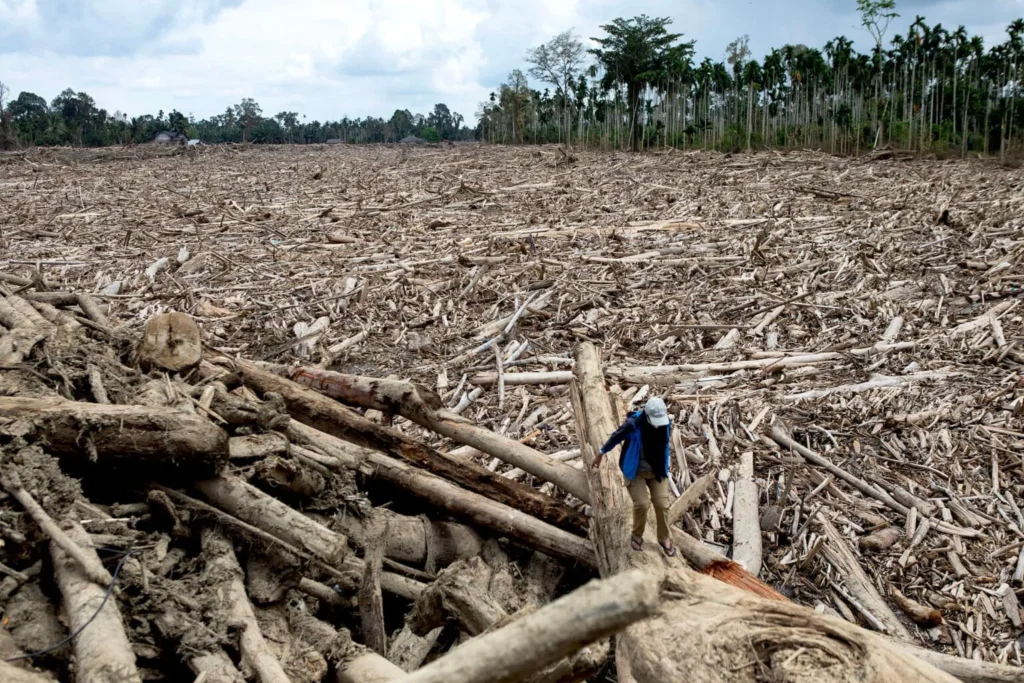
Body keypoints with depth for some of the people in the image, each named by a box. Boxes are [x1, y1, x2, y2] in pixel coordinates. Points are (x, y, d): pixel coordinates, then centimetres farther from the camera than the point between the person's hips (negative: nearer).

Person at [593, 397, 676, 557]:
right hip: (635, 471, -3)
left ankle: (665, 539, 19)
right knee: (642, 504, -13)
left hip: (657, 471, 3)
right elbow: (615, 437, -9)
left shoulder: (666, 424, -15)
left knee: (662, 504, -3)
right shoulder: (633, 424, -28)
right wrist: (601, 454, 4)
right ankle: (637, 536, 15)